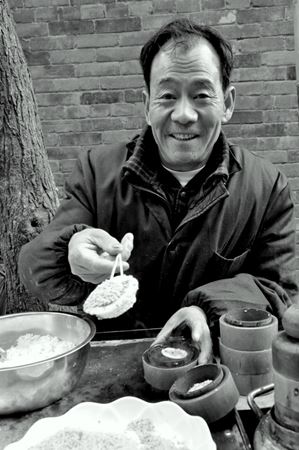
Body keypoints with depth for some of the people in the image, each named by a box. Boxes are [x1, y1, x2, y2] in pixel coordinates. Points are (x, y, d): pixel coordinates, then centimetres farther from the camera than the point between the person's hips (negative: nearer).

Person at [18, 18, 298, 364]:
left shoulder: (268, 187, -2)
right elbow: (36, 274, -5)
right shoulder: (96, 171, -3)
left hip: (215, 368, 3)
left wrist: (210, 310, -22)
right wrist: (70, 254, -30)